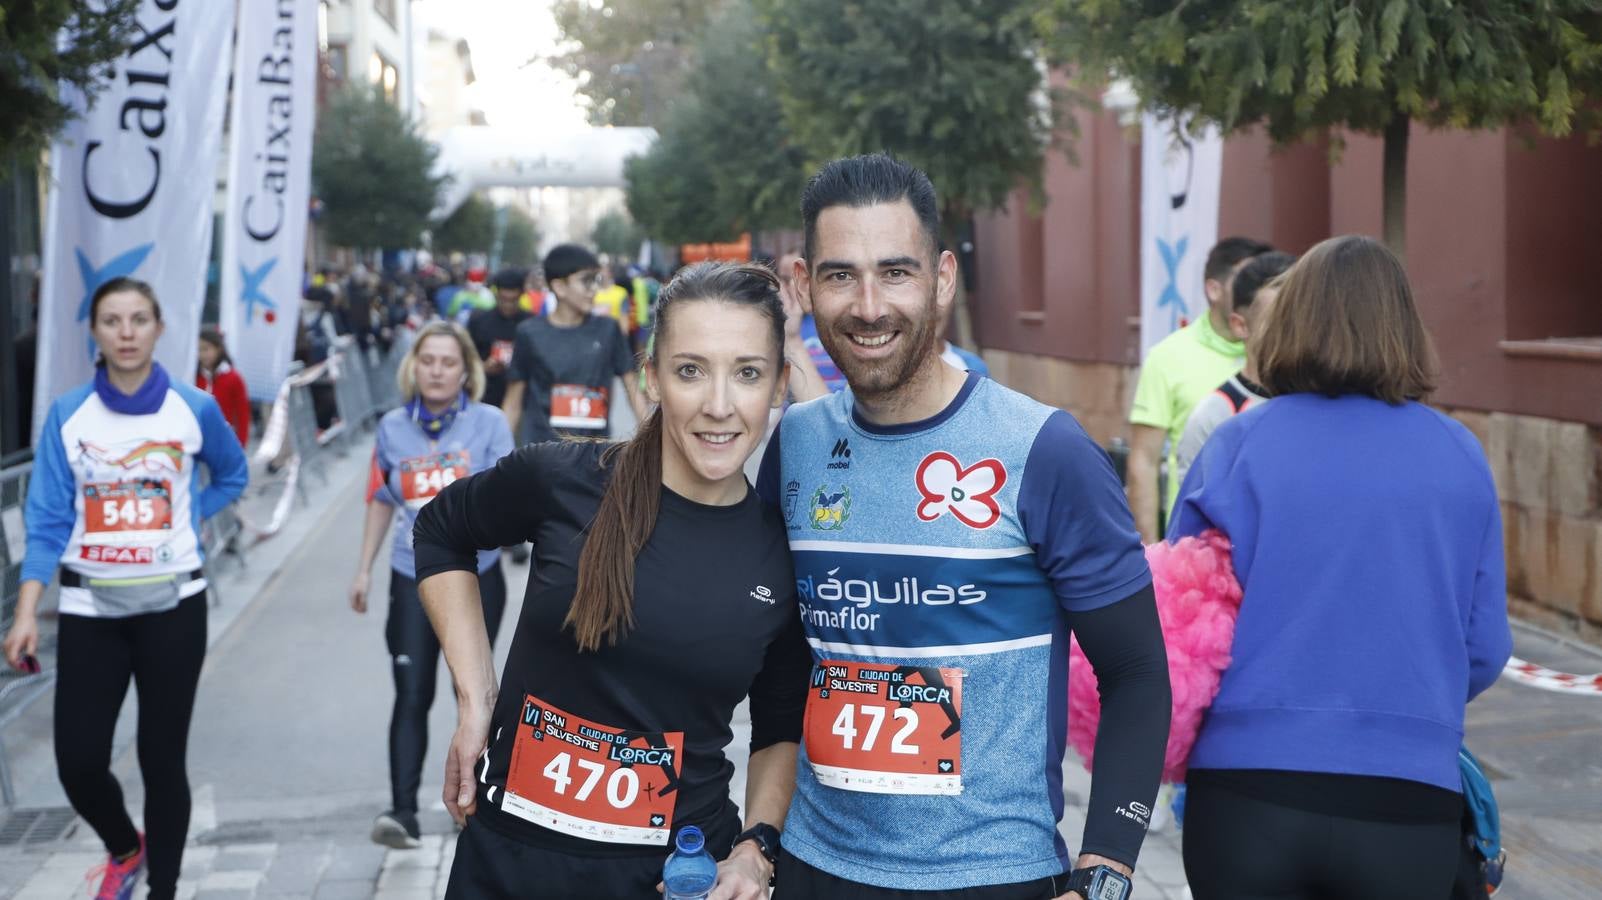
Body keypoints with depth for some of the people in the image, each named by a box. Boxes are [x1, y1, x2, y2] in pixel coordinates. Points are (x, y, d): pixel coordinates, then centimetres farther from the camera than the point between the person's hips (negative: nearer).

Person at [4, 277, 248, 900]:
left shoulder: (195, 409, -3)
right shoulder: (67, 414, -3)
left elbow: (232, 476, 16)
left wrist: (180, 519, 2)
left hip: (172, 606, -1)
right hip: (89, 609, 1)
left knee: (163, 759, 4)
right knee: (79, 762, 0)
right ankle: (124, 849, 32)